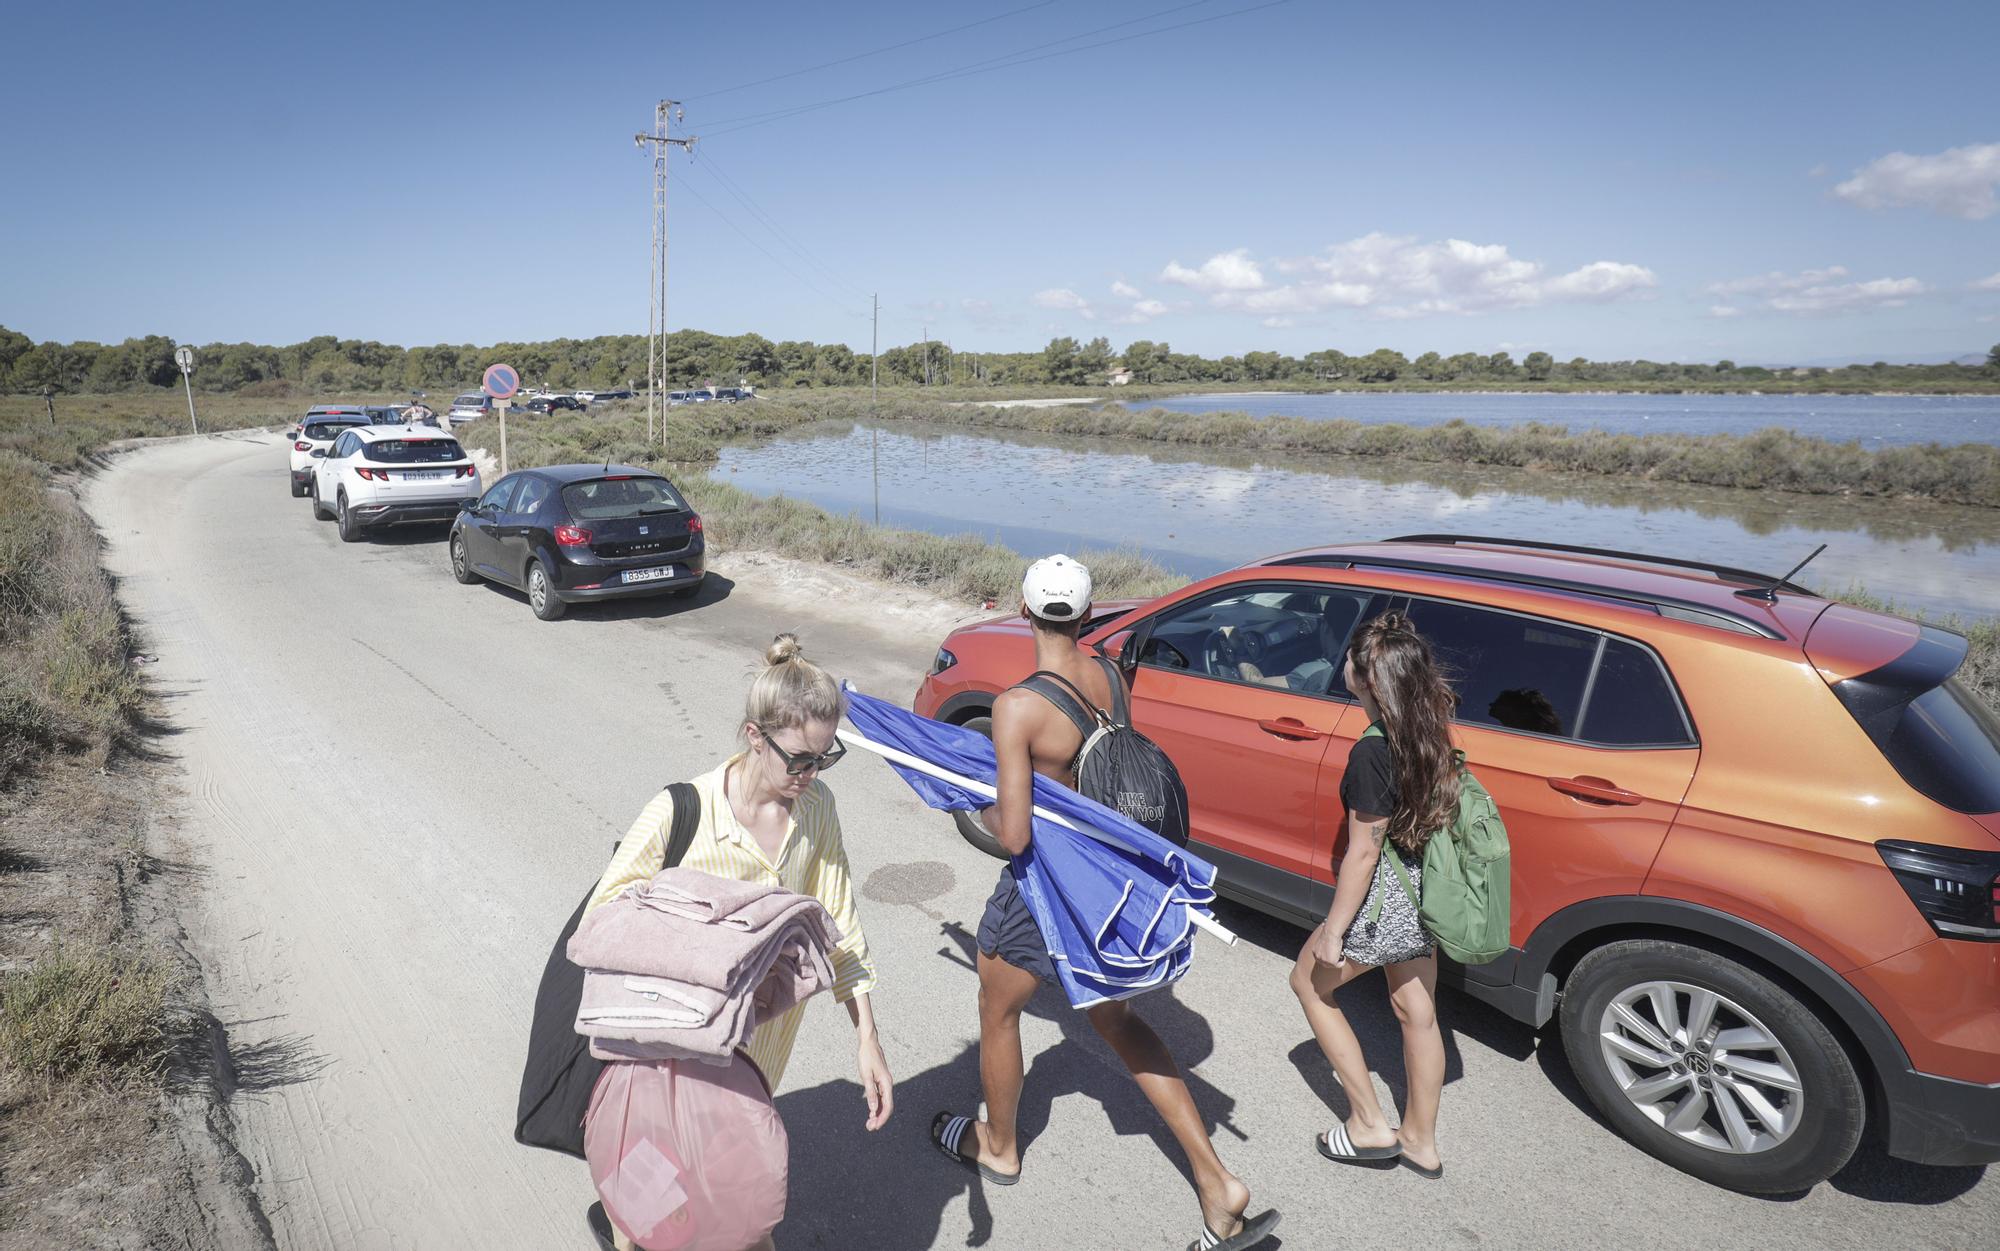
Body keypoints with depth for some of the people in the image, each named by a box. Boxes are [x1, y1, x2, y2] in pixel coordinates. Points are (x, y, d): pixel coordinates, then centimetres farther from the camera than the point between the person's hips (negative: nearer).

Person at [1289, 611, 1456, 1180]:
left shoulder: (1372, 753, -27)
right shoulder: (1432, 732, -5)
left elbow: (1364, 852, -22)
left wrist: (1333, 930, -13)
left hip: (1384, 904, -7)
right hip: (1424, 896, 7)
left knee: (1310, 982, 16)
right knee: (1417, 1013, 20)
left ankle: (1370, 1126, 22)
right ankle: (1421, 1142, 38)